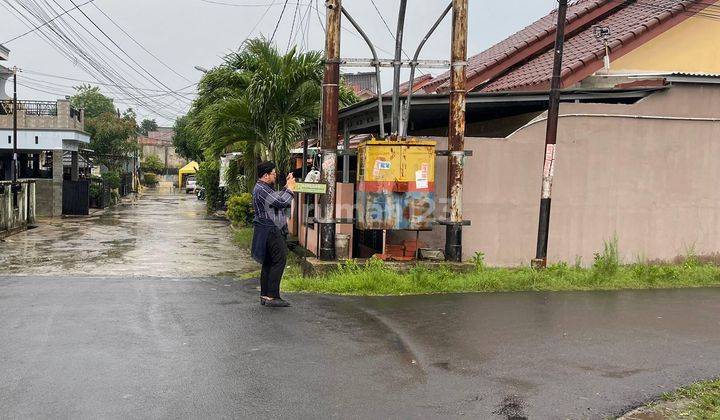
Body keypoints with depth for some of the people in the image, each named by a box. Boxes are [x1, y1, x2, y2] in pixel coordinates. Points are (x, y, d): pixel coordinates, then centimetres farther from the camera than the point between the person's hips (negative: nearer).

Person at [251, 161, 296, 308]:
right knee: (279, 260, -12)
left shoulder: (264, 188, 19)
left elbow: (278, 198, 25)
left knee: (268, 263, 12)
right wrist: (290, 188, -6)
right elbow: (282, 202, -20)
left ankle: (265, 296, 16)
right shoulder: (261, 189, -16)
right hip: (270, 231, -11)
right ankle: (272, 296, -13)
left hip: (270, 231, 11)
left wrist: (287, 187, 19)